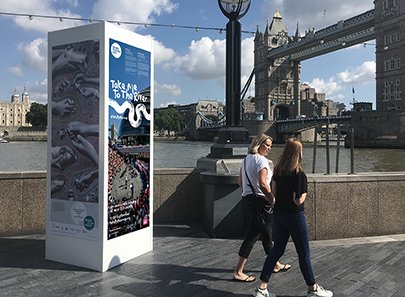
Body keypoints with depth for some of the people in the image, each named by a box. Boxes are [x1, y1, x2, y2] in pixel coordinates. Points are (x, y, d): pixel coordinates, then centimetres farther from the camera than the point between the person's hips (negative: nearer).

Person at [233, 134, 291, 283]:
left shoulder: (246, 159, 12)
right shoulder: (261, 160, -15)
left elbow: (240, 181, 18)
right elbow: (262, 184, -24)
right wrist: (273, 199, -15)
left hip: (248, 197, 10)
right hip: (260, 200, -10)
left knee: (266, 233, 20)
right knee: (252, 234, -2)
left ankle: (275, 264, 36)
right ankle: (238, 272, 5)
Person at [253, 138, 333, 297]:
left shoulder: (278, 170, 2)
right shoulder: (299, 174, -19)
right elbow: (298, 200, -20)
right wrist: (305, 191, -2)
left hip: (278, 214, 7)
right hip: (294, 216, -7)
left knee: (277, 249, 14)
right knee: (304, 253, 9)